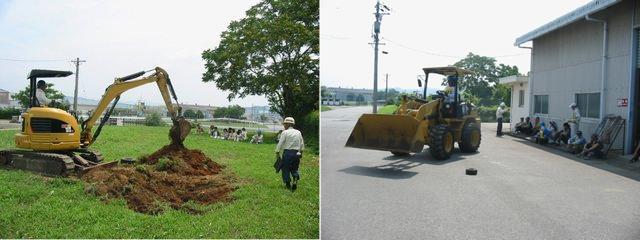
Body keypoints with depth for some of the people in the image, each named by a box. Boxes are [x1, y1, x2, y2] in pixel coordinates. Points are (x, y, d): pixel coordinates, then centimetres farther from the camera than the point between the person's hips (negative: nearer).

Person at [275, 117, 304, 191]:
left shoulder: (285, 132, -7)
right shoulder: (298, 132, 8)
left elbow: (280, 144, -8)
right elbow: (302, 144, 12)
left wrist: (277, 152, 3)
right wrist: (301, 152, 24)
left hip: (287, 153, -4)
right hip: (296, 153, 4)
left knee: (286, 169, 9)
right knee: (294, 168, 17)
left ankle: (288, 184, 15)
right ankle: (295, 179, -4)